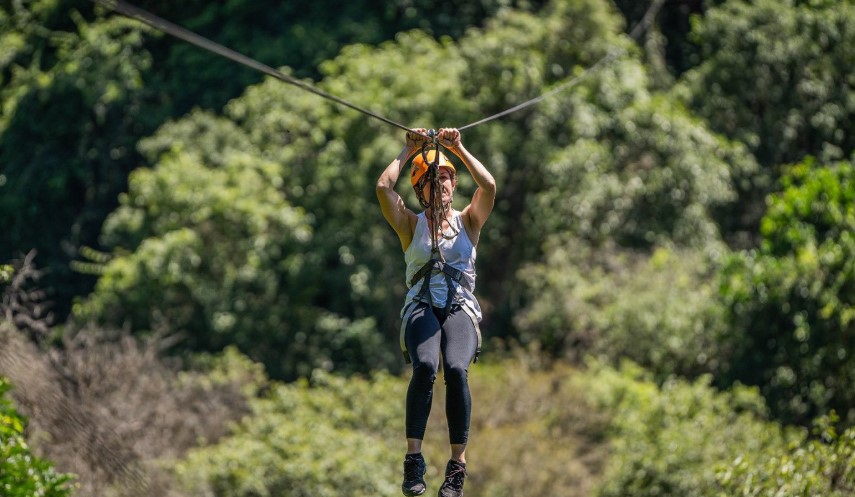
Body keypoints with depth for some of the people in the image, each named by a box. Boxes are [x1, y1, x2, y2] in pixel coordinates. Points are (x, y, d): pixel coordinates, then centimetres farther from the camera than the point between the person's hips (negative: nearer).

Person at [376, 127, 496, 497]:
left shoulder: (468, 221, 16)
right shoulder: (412, 225, 15)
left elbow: (488, 187, -3)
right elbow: (383, 187, -1)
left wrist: (457, 148, 2)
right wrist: (408, 151, 9)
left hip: (460, 308, 0)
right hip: (422, 309, 0)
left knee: (456, 369, -31)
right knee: (424, 366, -33)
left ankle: (458, 463, -27)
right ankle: (413, 459, -32)